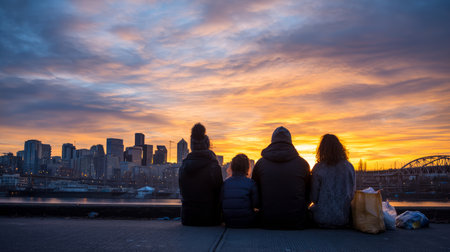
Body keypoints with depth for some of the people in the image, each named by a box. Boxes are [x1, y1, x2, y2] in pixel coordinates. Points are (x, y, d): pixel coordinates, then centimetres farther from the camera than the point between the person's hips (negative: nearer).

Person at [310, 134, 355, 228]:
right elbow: (352, 193, 5)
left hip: (323, 218, -3)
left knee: (311, 209, 29)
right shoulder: (349, 167, -3)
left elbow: (314, 198, -7)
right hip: (344, 218, 3)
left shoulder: (318, 168, -11)